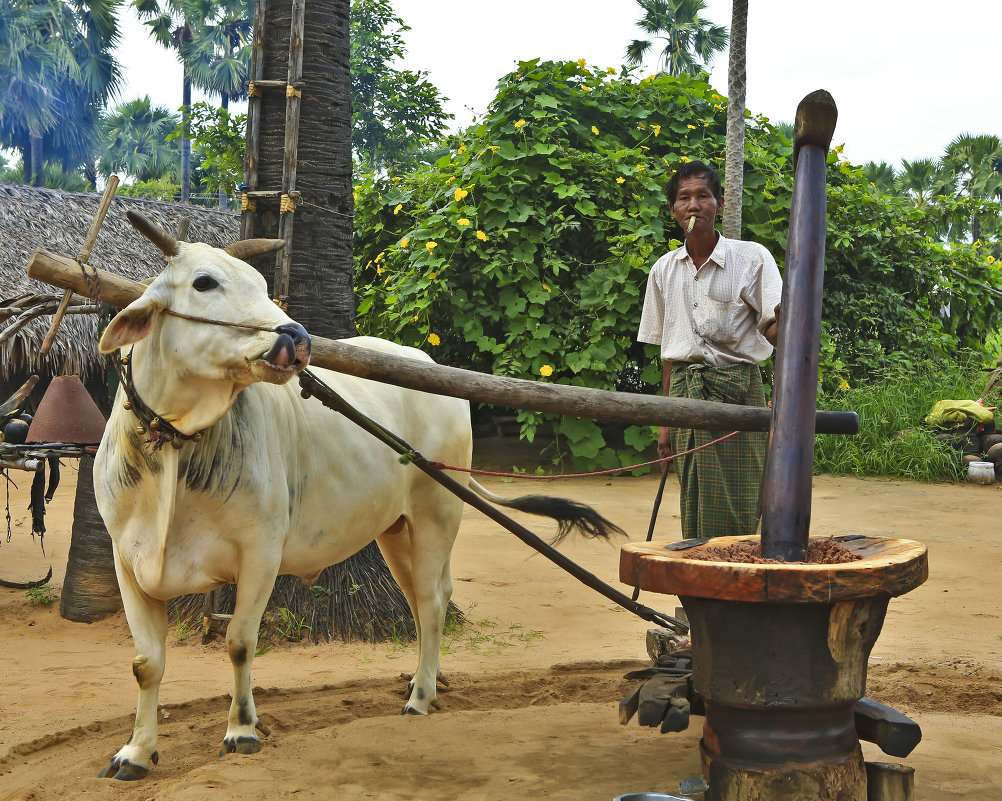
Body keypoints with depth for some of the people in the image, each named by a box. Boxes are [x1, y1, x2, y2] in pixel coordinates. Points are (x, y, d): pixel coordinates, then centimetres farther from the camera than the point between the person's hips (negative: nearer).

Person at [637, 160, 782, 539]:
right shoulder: (664, 270, 10)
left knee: (738, 507, -5)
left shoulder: (751, 258, -2)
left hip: (736, 391, -4)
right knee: (693, 505, 5)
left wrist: (786, 319, -32)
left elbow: (775, 329, -8)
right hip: (684, 392, 4)